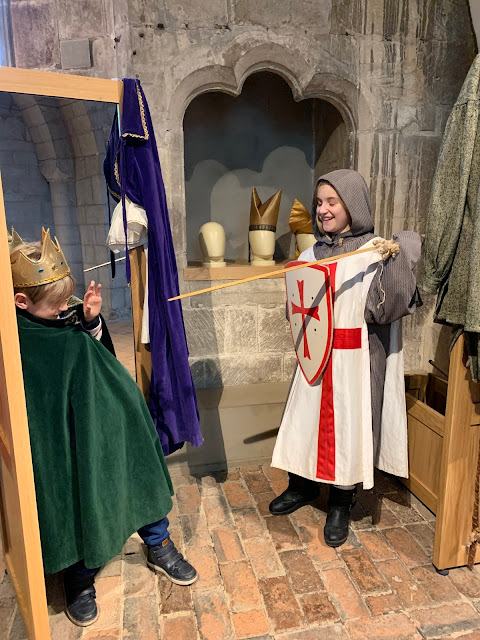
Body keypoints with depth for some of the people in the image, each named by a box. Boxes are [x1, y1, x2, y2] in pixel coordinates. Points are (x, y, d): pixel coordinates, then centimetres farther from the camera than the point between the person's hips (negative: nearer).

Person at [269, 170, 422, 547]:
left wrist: (393, 261, -25)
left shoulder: (376, 252, -7)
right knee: (306, 417, 13)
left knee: (349, 424, 6)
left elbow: (385, 309, -17)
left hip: (356, 359, -4)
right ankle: (304, 485, 38)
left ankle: (341, 505, 28)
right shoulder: (313, 254, 7)